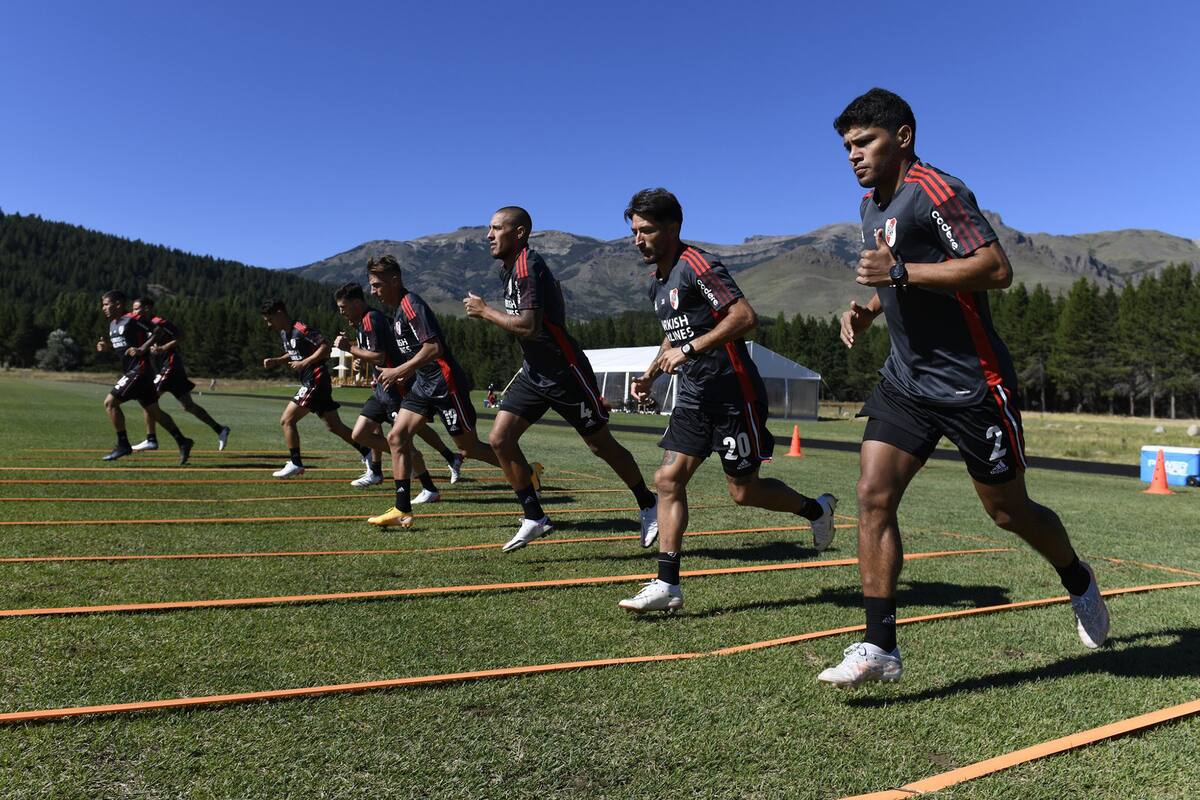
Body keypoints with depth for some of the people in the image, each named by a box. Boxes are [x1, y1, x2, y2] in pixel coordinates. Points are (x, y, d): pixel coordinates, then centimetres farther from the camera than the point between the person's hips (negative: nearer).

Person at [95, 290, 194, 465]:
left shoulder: (132, 320, -12)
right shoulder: (113, 324, 16)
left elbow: (155, 334, -15)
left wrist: (141, 349, -25)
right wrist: (107, 346, 9)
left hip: (139, 371, -10)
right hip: (130, 372, 10)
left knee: (110, 402, -11)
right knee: (154, 411, 10)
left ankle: (123, 444, -2)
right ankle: (182, 442, 14)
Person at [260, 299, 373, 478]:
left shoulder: (301, 330, -16)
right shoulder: (284, 333, 13)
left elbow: (326, 347, -21)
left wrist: (304, 363, -23)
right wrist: (275, 361, 12)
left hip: (316, 381, -10)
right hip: (310, 382, 10)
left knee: (287, 420, -6)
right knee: (334, 426, 10)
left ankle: (295, 464, 2)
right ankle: (367, 453, 14)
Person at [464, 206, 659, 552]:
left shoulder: (528, 267, -20)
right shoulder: (508, 268, 9)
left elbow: (529, 326, -29)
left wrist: (485, 311, -18)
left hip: (566, 372, -9)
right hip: (534, 371, 9)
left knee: (602, 445, 4)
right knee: (499, 439, -3)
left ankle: (647, 505, 25)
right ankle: (535, 517, 8)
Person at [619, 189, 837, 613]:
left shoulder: (697, 265, -14)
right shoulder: (657, 283, 15)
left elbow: (746, 316, -23)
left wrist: (689, 350, -25)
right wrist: (651, 374, 15)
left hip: (732, 391, -8)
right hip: (694, 394, 8)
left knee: (744, 491, 1)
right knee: (669, 478, -3)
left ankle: (816, 509, 30)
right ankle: (667, 585, 0)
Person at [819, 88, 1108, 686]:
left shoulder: (935, 190, -14)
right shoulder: (872, 206, 14)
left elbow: (997, 268, -23)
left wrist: (901, 272, -28)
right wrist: (868, 308, 9)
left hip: (971, 384, -7)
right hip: (906, 379, 7)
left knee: (1007, 511, 9)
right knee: (873, 496, -8)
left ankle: (1079, 582, 41)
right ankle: (880, 646, -3)